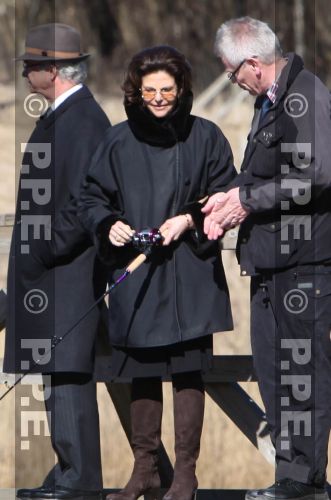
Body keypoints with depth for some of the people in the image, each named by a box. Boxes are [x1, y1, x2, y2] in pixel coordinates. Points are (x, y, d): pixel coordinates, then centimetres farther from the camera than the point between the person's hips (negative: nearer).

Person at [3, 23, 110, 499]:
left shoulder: (83, 120, -16)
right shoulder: (58, 116, 16)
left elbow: (85, 203, -22)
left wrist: (44, 254, -18)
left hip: (67, 271, -10)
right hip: (45, 272, 10)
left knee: (67, 371, -10)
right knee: (56, 372, 12)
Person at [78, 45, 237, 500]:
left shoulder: (205, 137, 0)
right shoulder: (119, 141, 3)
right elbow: (91, 198, 8)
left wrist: (190, 220, -12)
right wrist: (108, 225, -11)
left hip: (190, 274, -2)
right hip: (134, 274, 2)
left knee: (188, 371, -2)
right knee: (142, 374, 8)